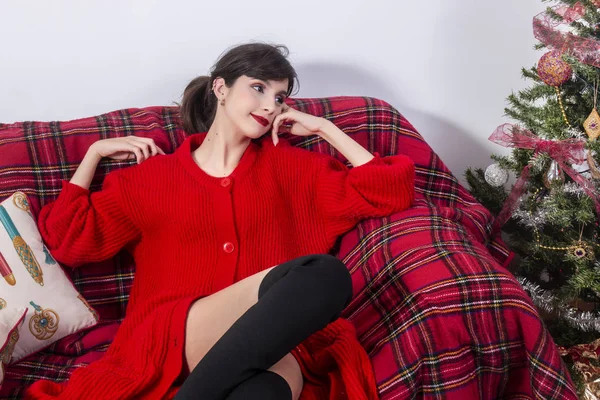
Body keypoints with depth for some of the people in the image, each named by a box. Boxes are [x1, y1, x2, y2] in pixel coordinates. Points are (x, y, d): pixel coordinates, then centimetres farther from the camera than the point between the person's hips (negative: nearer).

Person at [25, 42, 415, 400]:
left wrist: (324, 128, 17)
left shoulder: (287, 165, 19)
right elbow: (69, 241, 14)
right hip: (170, 339, 1)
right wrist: (95, 152, 21)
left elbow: (390, 189, 15)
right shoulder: (151, 175, 19)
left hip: (273, 349, 0)